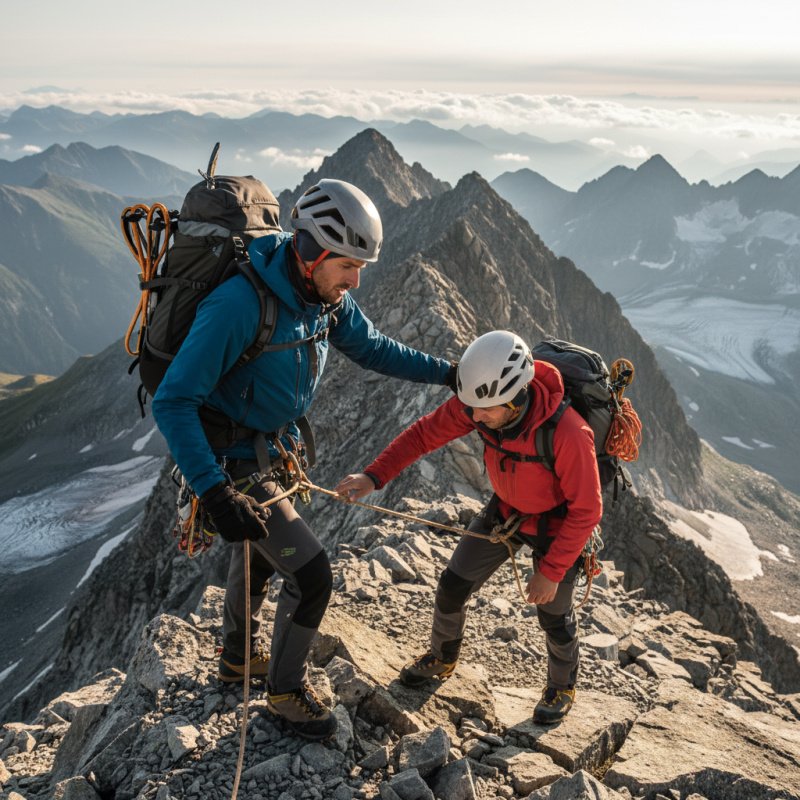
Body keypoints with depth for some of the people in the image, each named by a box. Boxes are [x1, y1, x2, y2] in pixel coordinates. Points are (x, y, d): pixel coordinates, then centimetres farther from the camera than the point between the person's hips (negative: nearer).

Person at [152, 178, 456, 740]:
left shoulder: (326, 295, -9)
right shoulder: (240, 303, -34)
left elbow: (373, 349, 8)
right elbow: (173, 402, -33)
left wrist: (448, 373, 2)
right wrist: (215, 492, -40)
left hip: (275, 447, 9)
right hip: (235, 464, -9)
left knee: (260, 555, 28)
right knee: (311, 574, -8)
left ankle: (238, 657, 54)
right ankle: (286, 687, 20)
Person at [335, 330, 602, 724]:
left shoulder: (567, 433, -41)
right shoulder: (478, 401, -27)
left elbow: (586, 510, -28)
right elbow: (424, 433, -14)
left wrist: (551, 571, -23)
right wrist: (373, 476, -26)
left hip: (557, 524, -5)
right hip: (506, 510, 5)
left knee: (553, 614, 9)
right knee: (453, 586, 8)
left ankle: (562, 686, 41)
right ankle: (442, 659, 38)